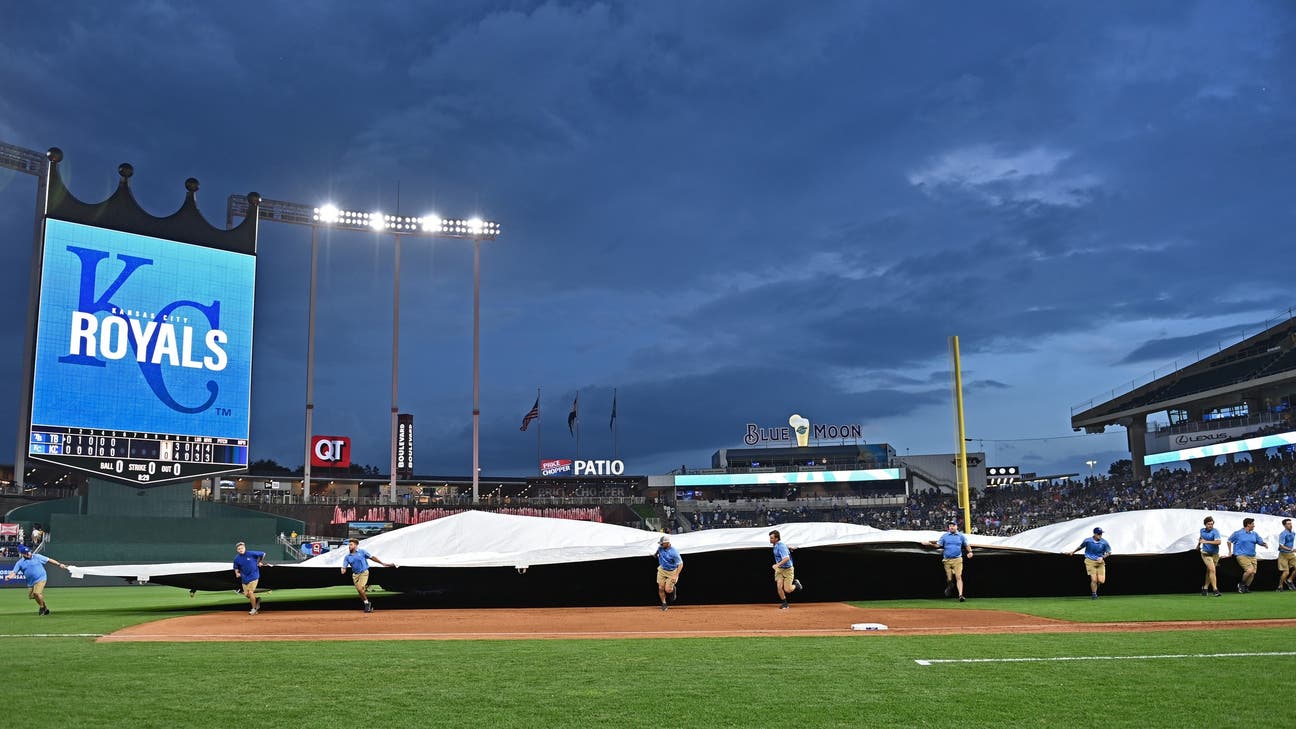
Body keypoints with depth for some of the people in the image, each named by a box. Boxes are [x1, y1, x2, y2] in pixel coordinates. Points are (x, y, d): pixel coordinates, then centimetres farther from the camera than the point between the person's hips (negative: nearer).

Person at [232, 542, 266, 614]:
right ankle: (257, 601, 33)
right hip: (244, 578, 5)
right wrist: (237, 573, -7)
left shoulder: (251, 554, -14)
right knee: (246, 594, 4)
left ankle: (254, 609, 4)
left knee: (250, 592, -13)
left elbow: (263, 554, -2)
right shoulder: (237, 559, -3)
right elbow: (236, 568, 13)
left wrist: (259, 562, 7)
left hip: (253, 576, -5)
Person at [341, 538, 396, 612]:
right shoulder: (347, 557, 4)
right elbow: (344, 567, 0)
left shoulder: (362, 552, -2)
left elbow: (372, 557, 1)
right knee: (360, 592, 1)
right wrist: (343, 571, -26)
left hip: (364, 573, -4)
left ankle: (367, 603, -2)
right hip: (355, 575, 4)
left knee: (360, 588, -21)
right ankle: (368, 606, 16)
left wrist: (382, 563, -1)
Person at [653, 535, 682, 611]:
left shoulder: (674, 552, -28)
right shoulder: (660, 547, -11)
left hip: (671, 572, -5)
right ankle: (664, 604, 20)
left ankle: (673, 589, 26)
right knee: (661, 588, 0)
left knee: (667, 590, -9)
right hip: (661, 570, 5)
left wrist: (676, 576, -30)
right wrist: (655, 554, 36)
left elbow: (680, 564, -24)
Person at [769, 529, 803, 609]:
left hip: (788, 569, -7)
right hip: (779, 569, 7)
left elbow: (787, 558, -36)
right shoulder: (776, 545, 4)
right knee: (779, 586, -9)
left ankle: (796, 584, 23)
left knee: (787, 590, -9)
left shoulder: (781, 546, -24)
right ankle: (784, 604, 6)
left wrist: (778, 565, -44)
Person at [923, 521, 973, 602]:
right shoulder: (944, 536, 9)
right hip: (947, 560, 1)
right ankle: (950, 586, 33)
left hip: (957, 560, -1)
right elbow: (938, 545, 7)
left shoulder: (961, 536, 8)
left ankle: (960, 595, -17)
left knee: (958, 577, -13)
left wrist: (970, 552, -5)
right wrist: (929, 544, -10)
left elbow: (967, 545, 14)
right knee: (949, 579, 2)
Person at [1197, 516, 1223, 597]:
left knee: (1209, 571, 11)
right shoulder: (1202, 530, 3)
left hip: (1215, 554, 0)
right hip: (1206, 554, 0)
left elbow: (1218, 542, -25)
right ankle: (1215, 589, -20)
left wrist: (1206, 542, -28)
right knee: (1212, 570, -16)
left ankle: (1205, 588, 28)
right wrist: (1198, 545, 37)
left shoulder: (1215, 531, -10)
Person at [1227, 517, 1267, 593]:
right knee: (1250, 570, -23)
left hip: (1252, 556, 6)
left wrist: (1264, 544, -9)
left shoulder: (1254, 534, 12)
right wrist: (1230, 552, 11)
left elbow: (1261, 542, 15)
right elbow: (1229, 541, 9)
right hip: (1242, 556, -6)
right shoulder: (1238, 533, -2)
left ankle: (1246, 587, 18)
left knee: (1252, 573, -1)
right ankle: (1241, 584, -1)